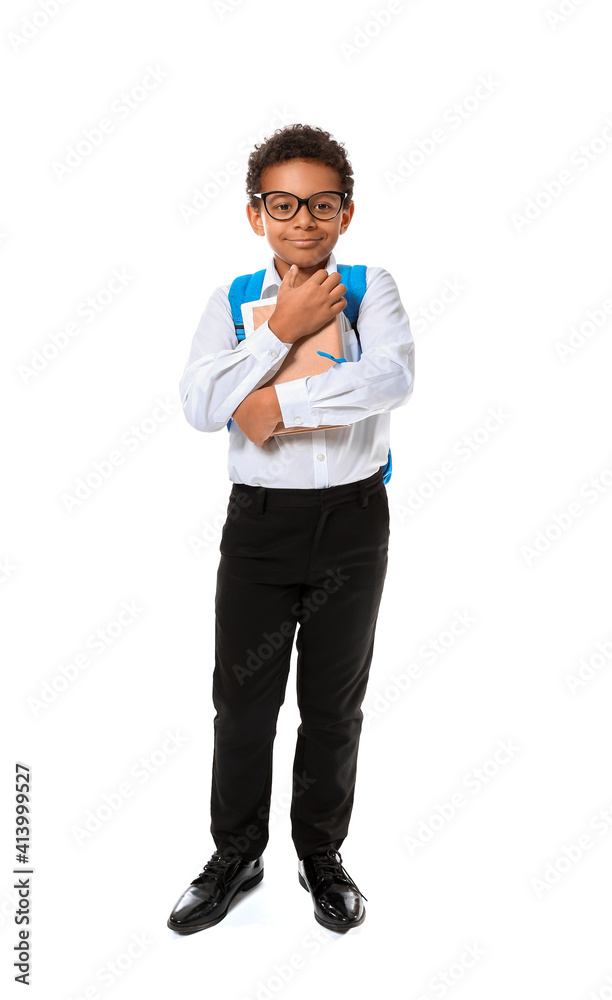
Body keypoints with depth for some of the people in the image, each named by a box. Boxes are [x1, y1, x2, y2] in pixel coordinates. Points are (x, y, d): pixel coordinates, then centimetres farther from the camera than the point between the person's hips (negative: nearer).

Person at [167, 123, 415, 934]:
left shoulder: (370, 288, -1)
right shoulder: (232, 302, 3)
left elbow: (394, 378, -21)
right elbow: (200, 405, -12)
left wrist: (279, 401, -20)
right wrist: (283, 330, -17)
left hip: (353, 519, -1)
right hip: (259, 521, 1)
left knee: (335, 703, 12)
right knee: (242, 699, 10)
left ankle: (323, 855, 34)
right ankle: (236, 855, 32)